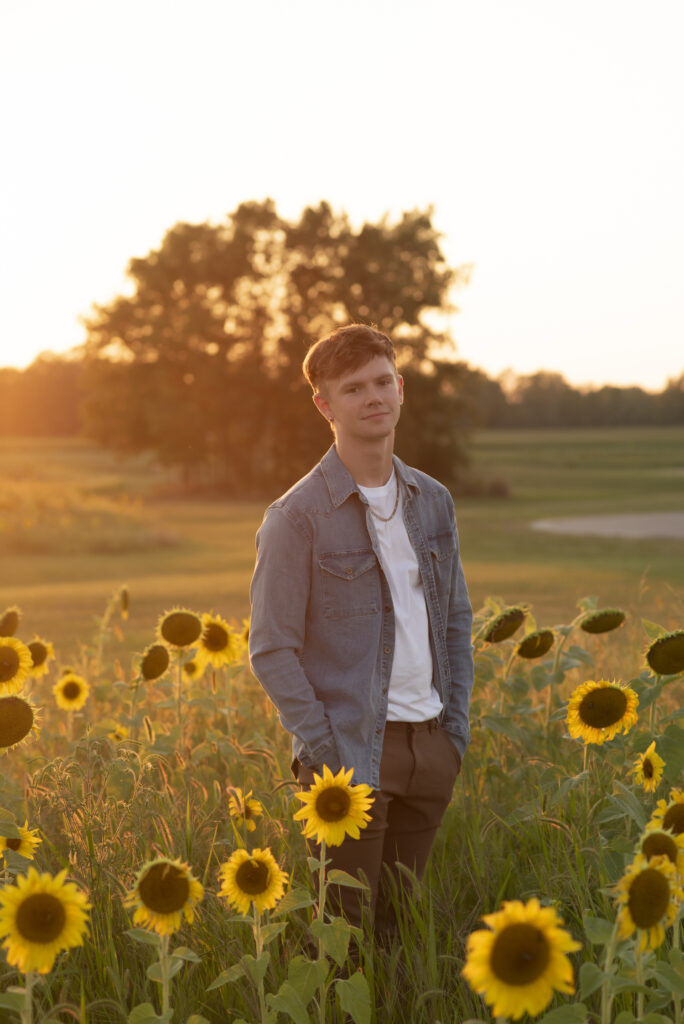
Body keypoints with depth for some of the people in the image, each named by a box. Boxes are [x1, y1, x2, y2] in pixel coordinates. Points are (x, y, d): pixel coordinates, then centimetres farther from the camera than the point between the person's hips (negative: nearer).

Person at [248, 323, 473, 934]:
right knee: (346, 928, 0)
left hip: (431, 743, 5)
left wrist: (457, 724, 8)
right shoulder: (298, 516, -9)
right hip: (353, 751, -5)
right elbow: (271, 649, -8)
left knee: (404, 921, 14)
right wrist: (326, 752, -14)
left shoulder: (433, 503, 9)